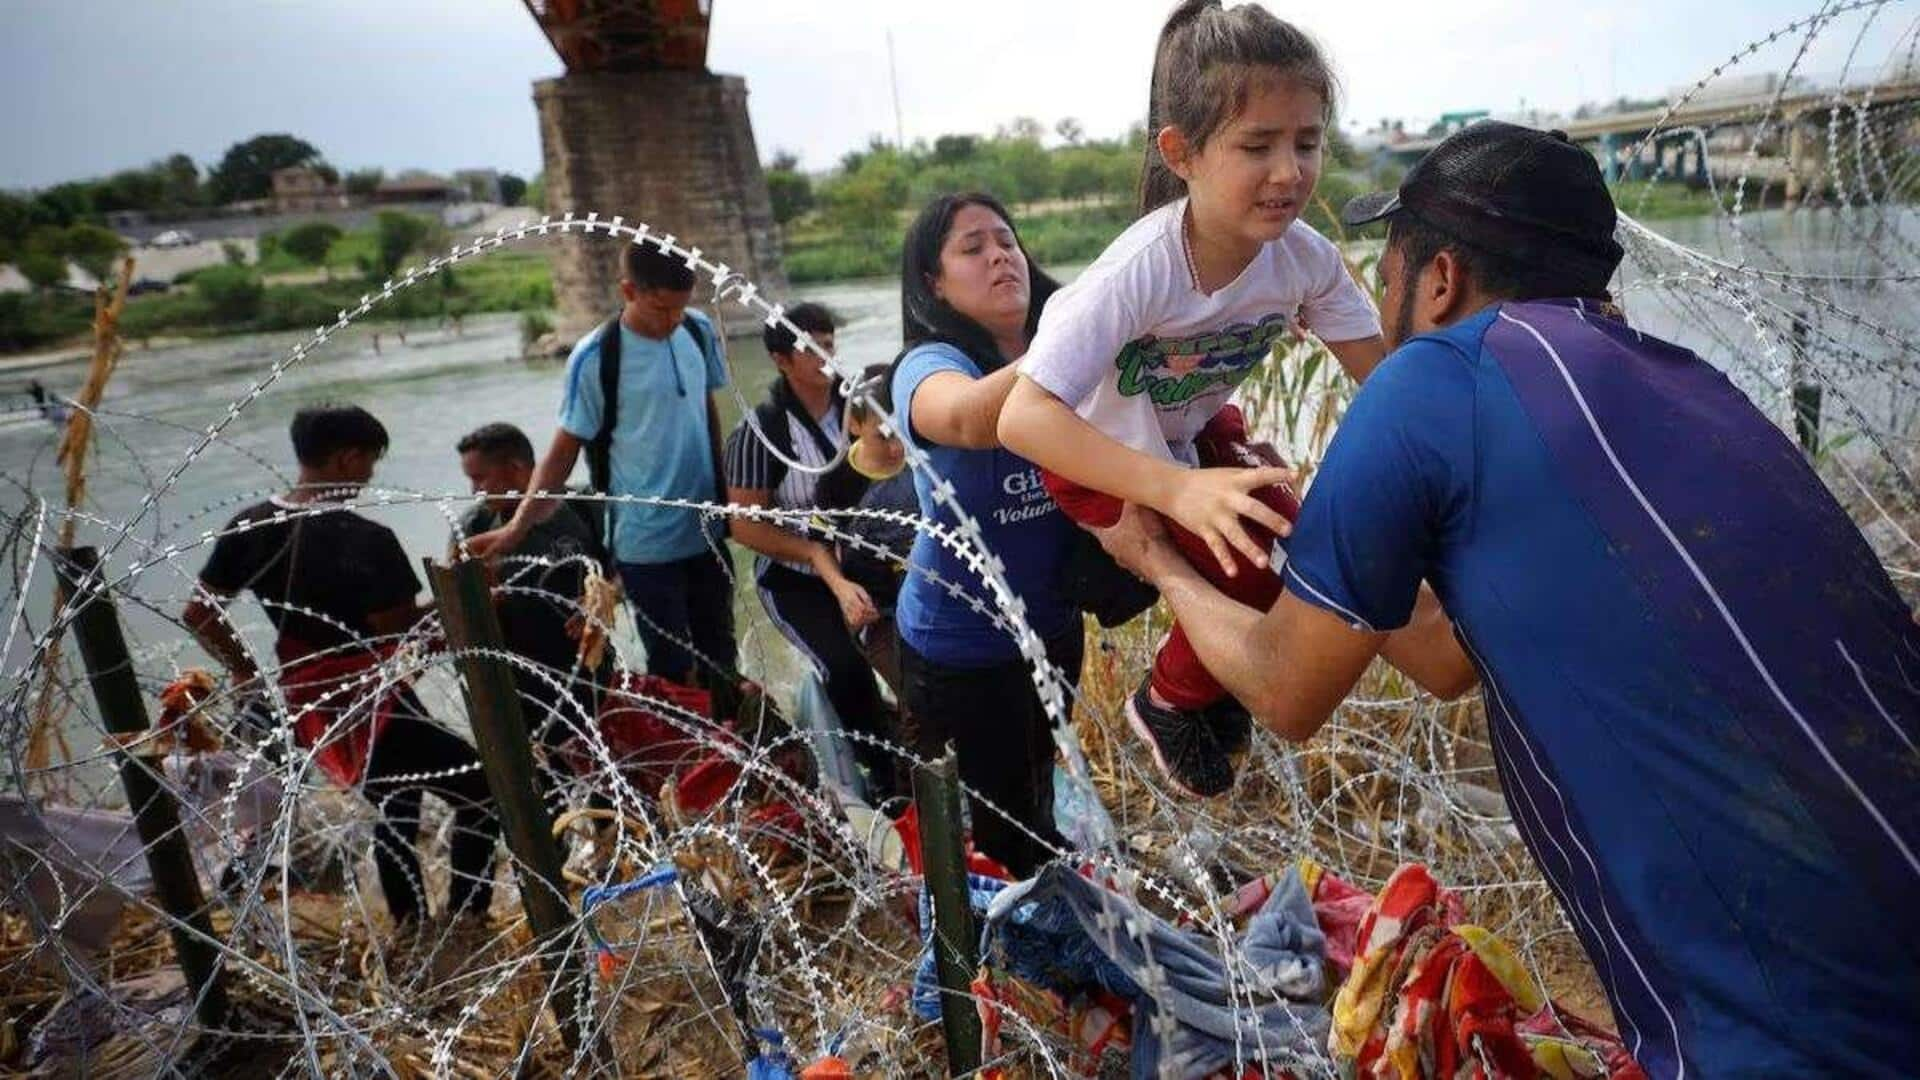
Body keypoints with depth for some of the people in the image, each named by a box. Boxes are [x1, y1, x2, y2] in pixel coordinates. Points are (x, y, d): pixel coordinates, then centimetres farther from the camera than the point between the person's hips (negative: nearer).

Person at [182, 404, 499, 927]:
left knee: (395, 809, 29)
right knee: (482, 795, 9)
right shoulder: (367, 540, -24)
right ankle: (465, 924, 11)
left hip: (309, 710, 8)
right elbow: (400, 633, -23)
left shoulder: (249, 527, -1)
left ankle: (410, 924, 40)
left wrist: (247, 674, 14)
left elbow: (197, 612, 6)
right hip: (374, 711, -8)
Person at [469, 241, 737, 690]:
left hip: (707, 530, 5)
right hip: (647, 544, -5)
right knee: (671, 669, 3)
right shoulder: (595, 359, -16)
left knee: (720, 655, 20)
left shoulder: (700, 330, -2)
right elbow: (564, 450, -10)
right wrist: (517, 526, -19)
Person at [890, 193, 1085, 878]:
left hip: (1054, 624, 6)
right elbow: (968, 418, -45)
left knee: (1036, 791, 28)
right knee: (1003, 824, 12)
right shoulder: (930, 364, -21)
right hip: (960, 646, -5)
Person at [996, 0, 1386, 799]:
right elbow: (1023, 418, -43)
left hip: (1197, 432, 6)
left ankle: (1216, 683, 22)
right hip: (1096, 452, -6)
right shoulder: (1138, 271, -36)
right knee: (1250, 568, -23)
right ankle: (1168, 704, 8)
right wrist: (1178, 491, -54)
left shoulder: (1306, 258, -19)